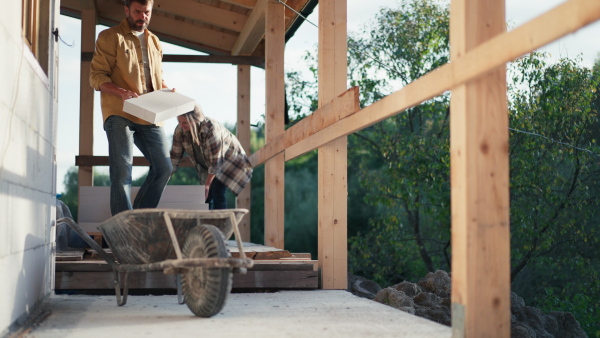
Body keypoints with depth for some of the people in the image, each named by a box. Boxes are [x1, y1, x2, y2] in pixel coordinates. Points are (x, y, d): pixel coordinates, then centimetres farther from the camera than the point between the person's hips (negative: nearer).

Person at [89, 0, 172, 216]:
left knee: (164, 168, 4)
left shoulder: (154, 42, 21)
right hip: (119, 114, -6)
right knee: (122, 172, -11)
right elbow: (96, 76, -5)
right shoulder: (110, 37, 2)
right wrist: (122, 92, -22)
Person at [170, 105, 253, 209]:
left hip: (229, 160, -6)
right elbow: (175, 155, -11)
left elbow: (215, 162, -31)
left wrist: (207, 184, -27)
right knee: (207, 195, -1)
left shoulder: (211, 129, -36)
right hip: (207, 165, 6)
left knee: (218, 191, -20)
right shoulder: (179, 131, -18)